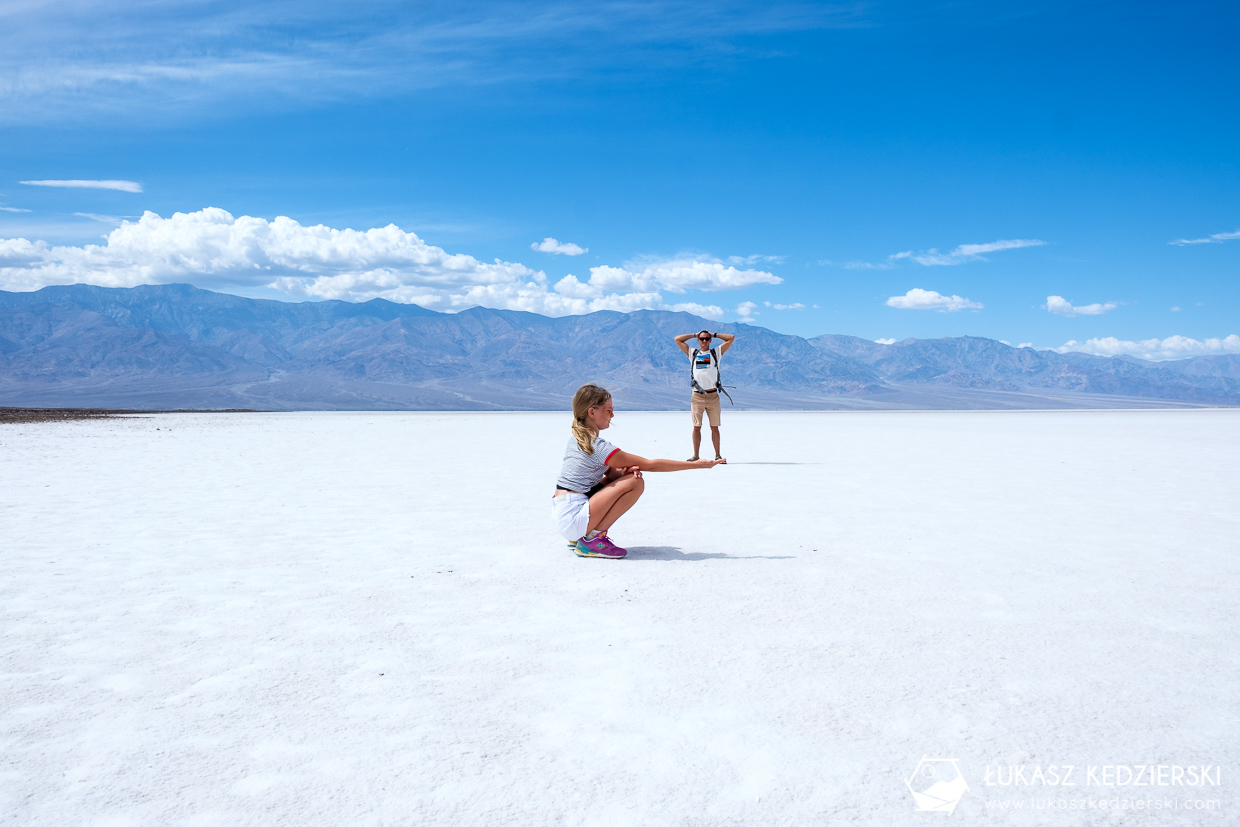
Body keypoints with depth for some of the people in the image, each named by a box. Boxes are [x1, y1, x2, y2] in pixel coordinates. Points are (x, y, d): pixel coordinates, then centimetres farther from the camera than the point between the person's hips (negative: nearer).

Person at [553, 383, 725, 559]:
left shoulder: (577, 438, 11)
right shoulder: (598, 447, -16)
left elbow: (610, 472, 15)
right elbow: (650, 465, -11)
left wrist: (623, 472, -10)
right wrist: (696, 464, -5)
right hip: (572, 521, -9)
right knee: (635, 482, -12)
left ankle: (579, 537, 13)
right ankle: (592, 539, -7)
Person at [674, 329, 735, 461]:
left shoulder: (716, 352, 13)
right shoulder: (692, 353, 15)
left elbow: (731, 338, 12)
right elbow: (678, 339, 15)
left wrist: (714, 335, 16)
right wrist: (694, 335, 18)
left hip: (713, 396, 0)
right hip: (697, 396, 0)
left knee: (714, 427, 3)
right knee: (696, 427, 0)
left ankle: (717, 455, 8)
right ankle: (695, 455, 4)